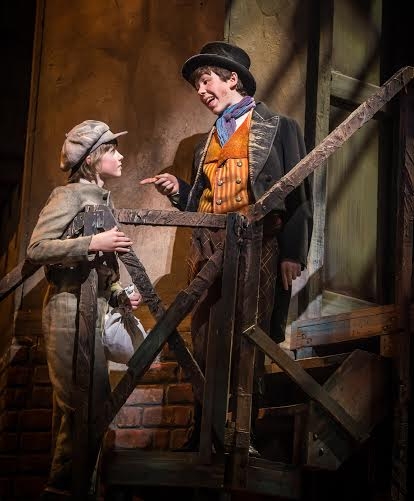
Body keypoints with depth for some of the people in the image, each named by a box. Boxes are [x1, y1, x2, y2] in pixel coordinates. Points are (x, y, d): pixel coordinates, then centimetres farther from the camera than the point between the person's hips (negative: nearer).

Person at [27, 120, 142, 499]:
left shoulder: (101, 200, 19)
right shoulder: (71, 195, -7)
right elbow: (36, 248, -18)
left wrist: (121, 294, 9)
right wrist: (93, 243, -22)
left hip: (92, 310, 9)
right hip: (71, 310, -9)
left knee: (74, 405, 11)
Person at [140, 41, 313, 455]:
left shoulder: (279, 128, 5)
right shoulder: (209, 140, 23)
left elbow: (297, 196, -2)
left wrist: (292, 254, -11)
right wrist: (179, 191, 3)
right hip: (208, 250, 5)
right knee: (204, 346, 3)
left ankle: (245, 437, 1)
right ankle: (203, 434, 10)